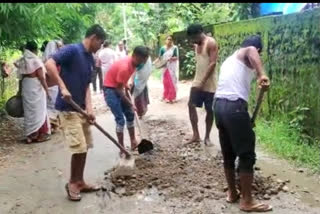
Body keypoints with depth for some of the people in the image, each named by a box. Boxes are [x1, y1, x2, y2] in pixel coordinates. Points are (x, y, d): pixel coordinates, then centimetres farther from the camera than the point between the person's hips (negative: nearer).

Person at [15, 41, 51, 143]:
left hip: (25, 87, 6)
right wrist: (46, 89, -10)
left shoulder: (22, 61, 9)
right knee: (39, 111, 3)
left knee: (29, 111, 11)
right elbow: (41, 77, -14)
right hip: (36, 88, -6)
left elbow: (21, 78, 11)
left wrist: (20, 91, 16)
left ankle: (30, 135, 15)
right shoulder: (36, 60, -10)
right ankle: (40, 134, 8)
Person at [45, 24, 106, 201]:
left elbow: (86, 86, 10)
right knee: (79, 148, -7)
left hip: (80, 108, 9)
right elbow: (49, 64, -25)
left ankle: (80, 182, 24)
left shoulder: (90, 59, 12)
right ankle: (72, 182, 12)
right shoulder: (72, 50, -13)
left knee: (84, 148, 12)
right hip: (68, 108, -9)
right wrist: (63, 87, -29)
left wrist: (89, 109, -1)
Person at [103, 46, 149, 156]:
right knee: (120, 120, -10)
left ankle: (133, 142, 22)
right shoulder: (124, 67, -31)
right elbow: (119, 89, -24)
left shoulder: (133, 63, -4)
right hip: (110, 89, -9)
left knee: (130, 115, 11)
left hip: (119, 88, 9)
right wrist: (130, 104, -19)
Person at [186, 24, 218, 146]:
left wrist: (203, 81, -22)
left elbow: (212, 63, -20)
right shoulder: (196, 45, 11)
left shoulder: (211, 43, -13)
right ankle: (196, 135, 8)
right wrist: (198, 80, 12)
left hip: (209, 83, -7)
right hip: (197, 81, 7)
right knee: (191, 105, -1)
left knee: (209, 110, 2)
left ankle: (207, 137, 14)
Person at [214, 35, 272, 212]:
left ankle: (232, 193, 30)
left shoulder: (230, 59, 28)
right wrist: (261, 75, -36)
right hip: (235, 107, -8)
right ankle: (247, 201, 9)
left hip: (219, 105, 9)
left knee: (228, 154, 18)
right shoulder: (247, 55, 4)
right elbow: (250, 50, -23)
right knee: (247, 155, 1)